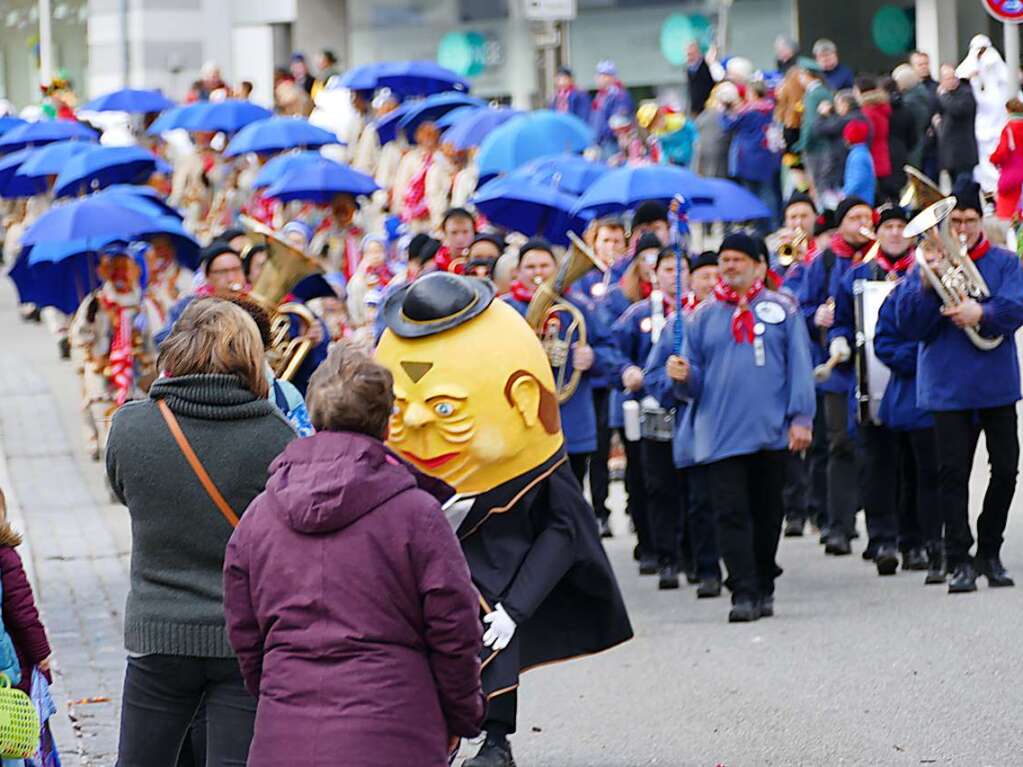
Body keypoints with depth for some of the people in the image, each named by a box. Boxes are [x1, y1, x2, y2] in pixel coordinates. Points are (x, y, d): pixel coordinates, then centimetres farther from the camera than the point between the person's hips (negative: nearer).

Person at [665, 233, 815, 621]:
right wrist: (682, 377, -13)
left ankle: (764, 588, 22)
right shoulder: (704, 316, 10)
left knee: (767, 512, 10)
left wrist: (801, 417, -5)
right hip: (721, 434, 0)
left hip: (771, 430, 0)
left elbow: (800, 367, 3)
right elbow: (695, 380, 10)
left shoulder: (781, 310, 6)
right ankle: (744, 593, -11)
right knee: (731, 513, -8)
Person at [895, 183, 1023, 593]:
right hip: (949, 386, -2)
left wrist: (981, 313, -26)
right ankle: (959, 561, -4)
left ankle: (989, 552, 21)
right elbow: (909, 324, -4)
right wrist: (927, 281, -18)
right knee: (953, 472, -6)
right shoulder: (928, 262, 4)